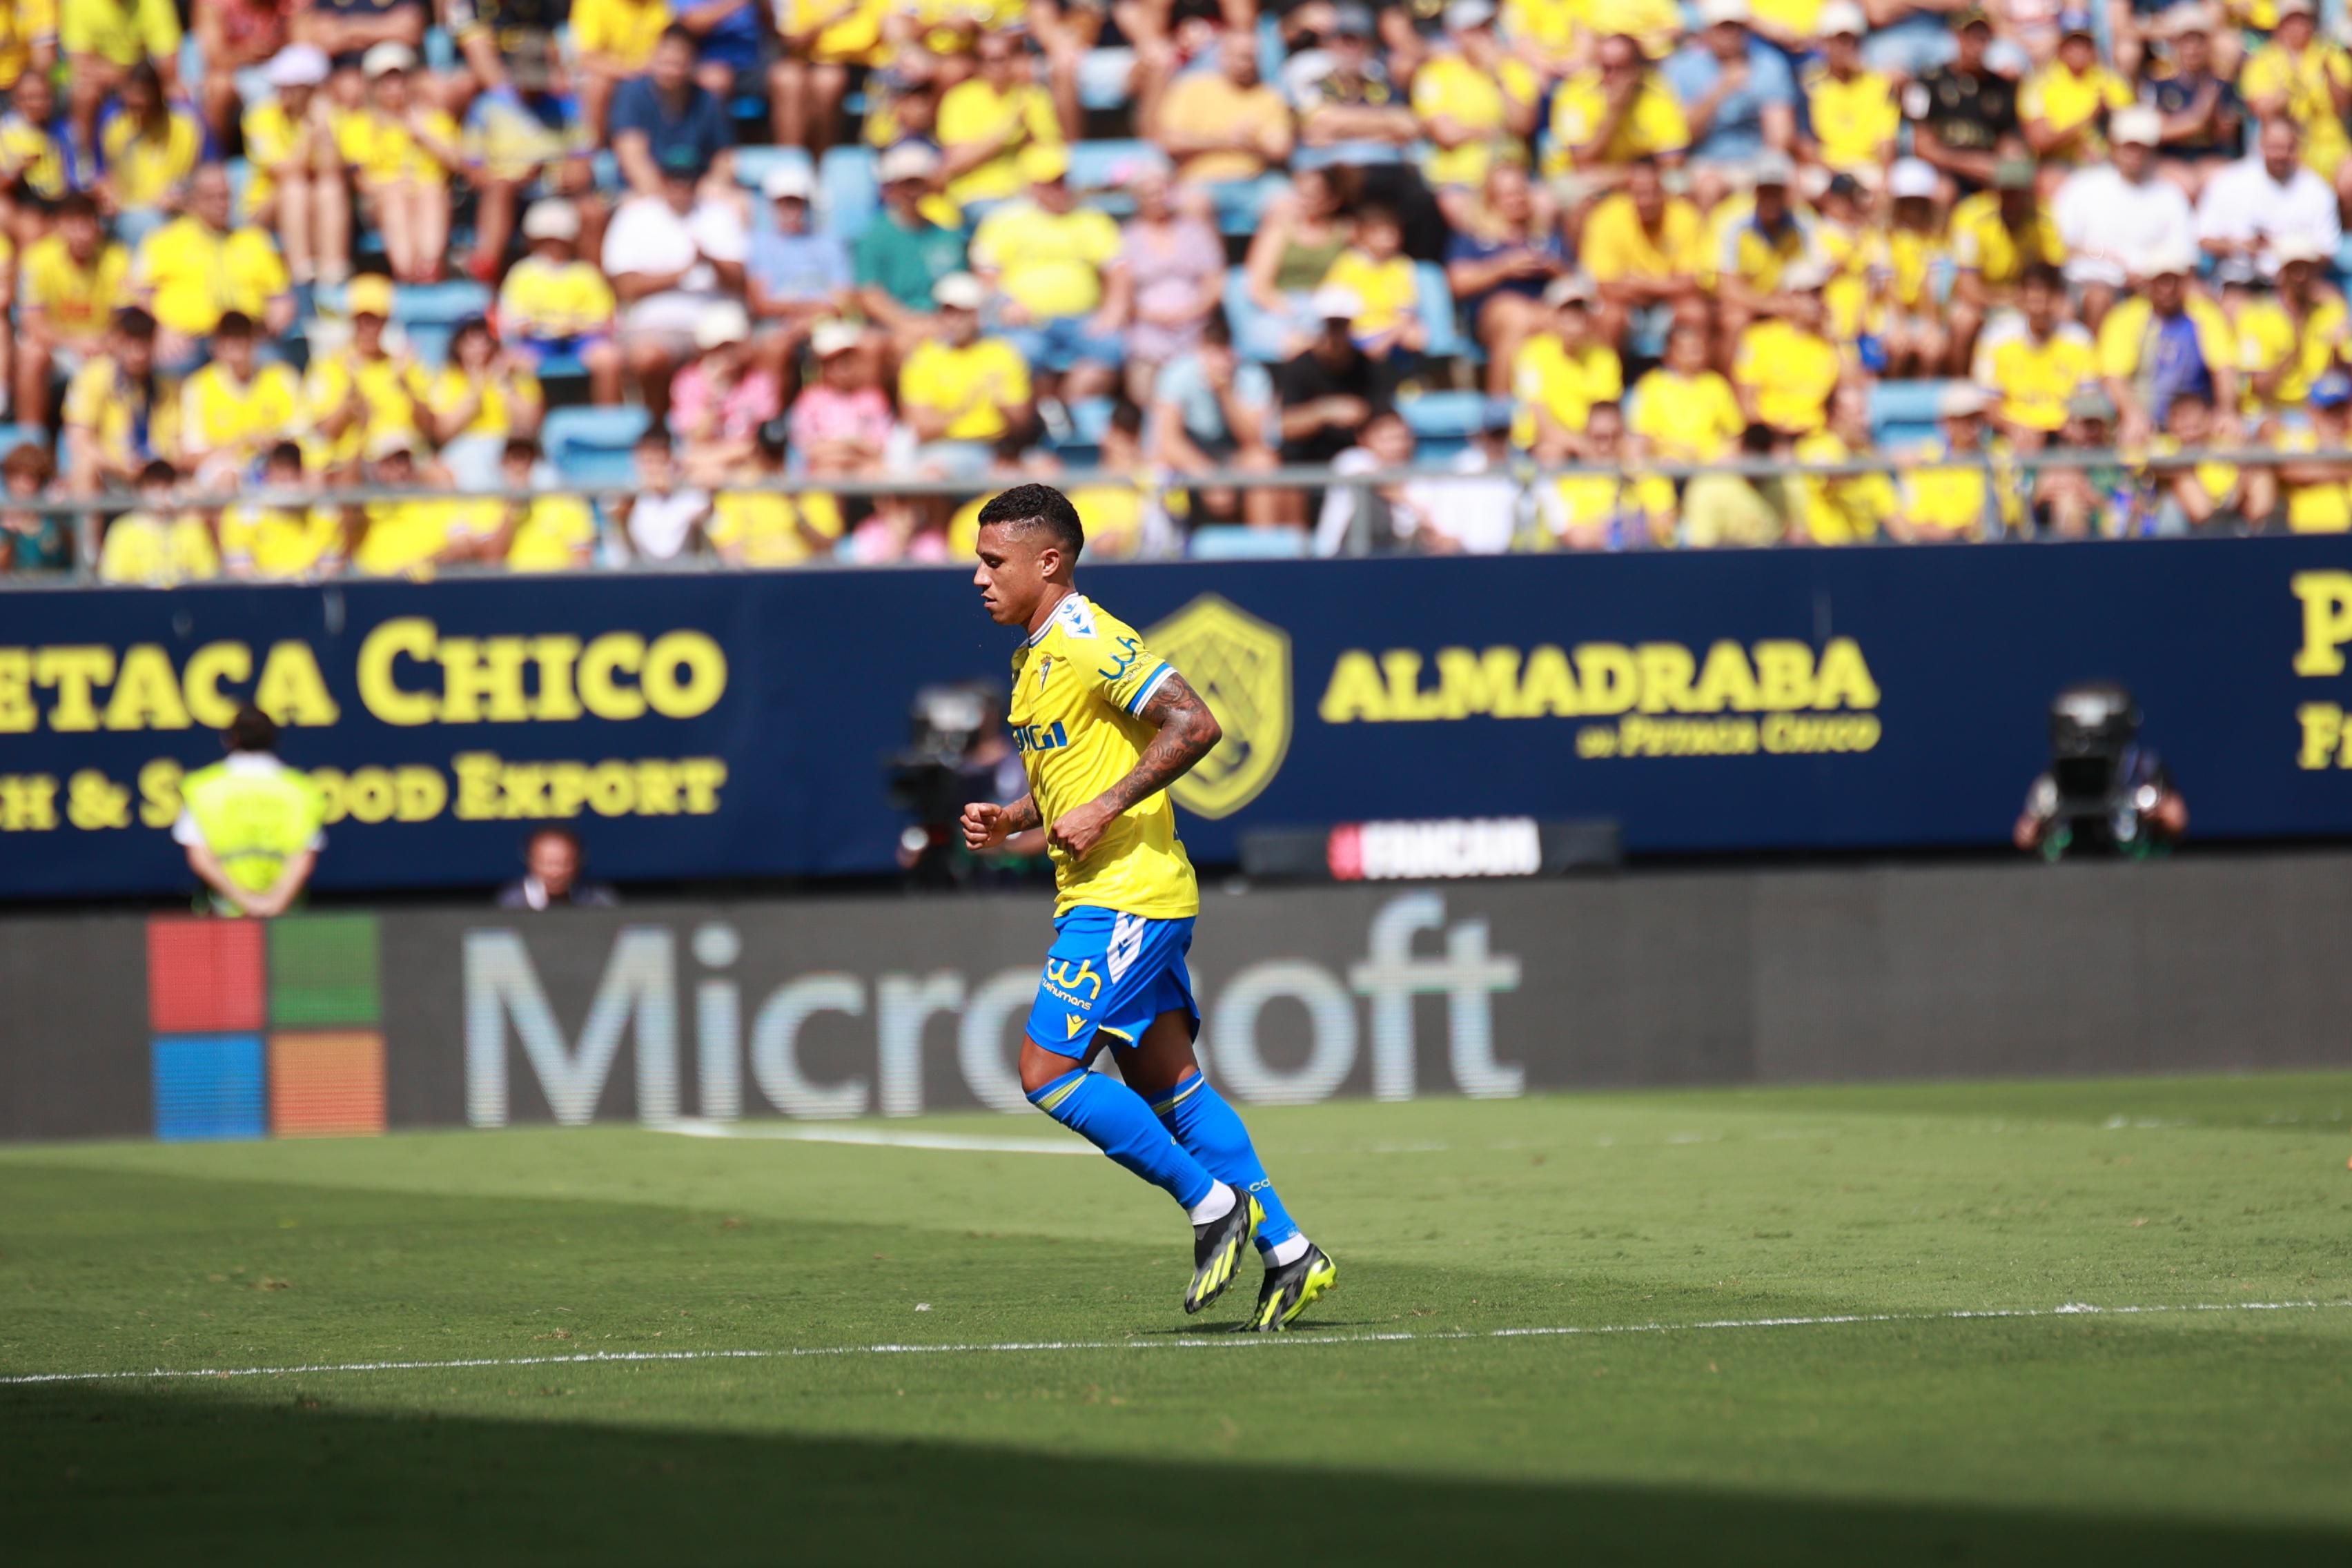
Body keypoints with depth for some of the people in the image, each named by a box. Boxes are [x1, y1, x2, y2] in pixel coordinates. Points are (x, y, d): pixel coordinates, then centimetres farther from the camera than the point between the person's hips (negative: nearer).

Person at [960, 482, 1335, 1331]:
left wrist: (1104, 810, -22)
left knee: (1048, 1072, -11)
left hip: (1126, 897, -10)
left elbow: (1195, 724, -23)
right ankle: (1287, 1252, 10)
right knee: (1164, 1083, 9)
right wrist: (1011, 819, 11)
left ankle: (1214, 1203, -4)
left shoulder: (1088, 641, -15)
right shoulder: (1037, 655, 16)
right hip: (1102, 899, 10)